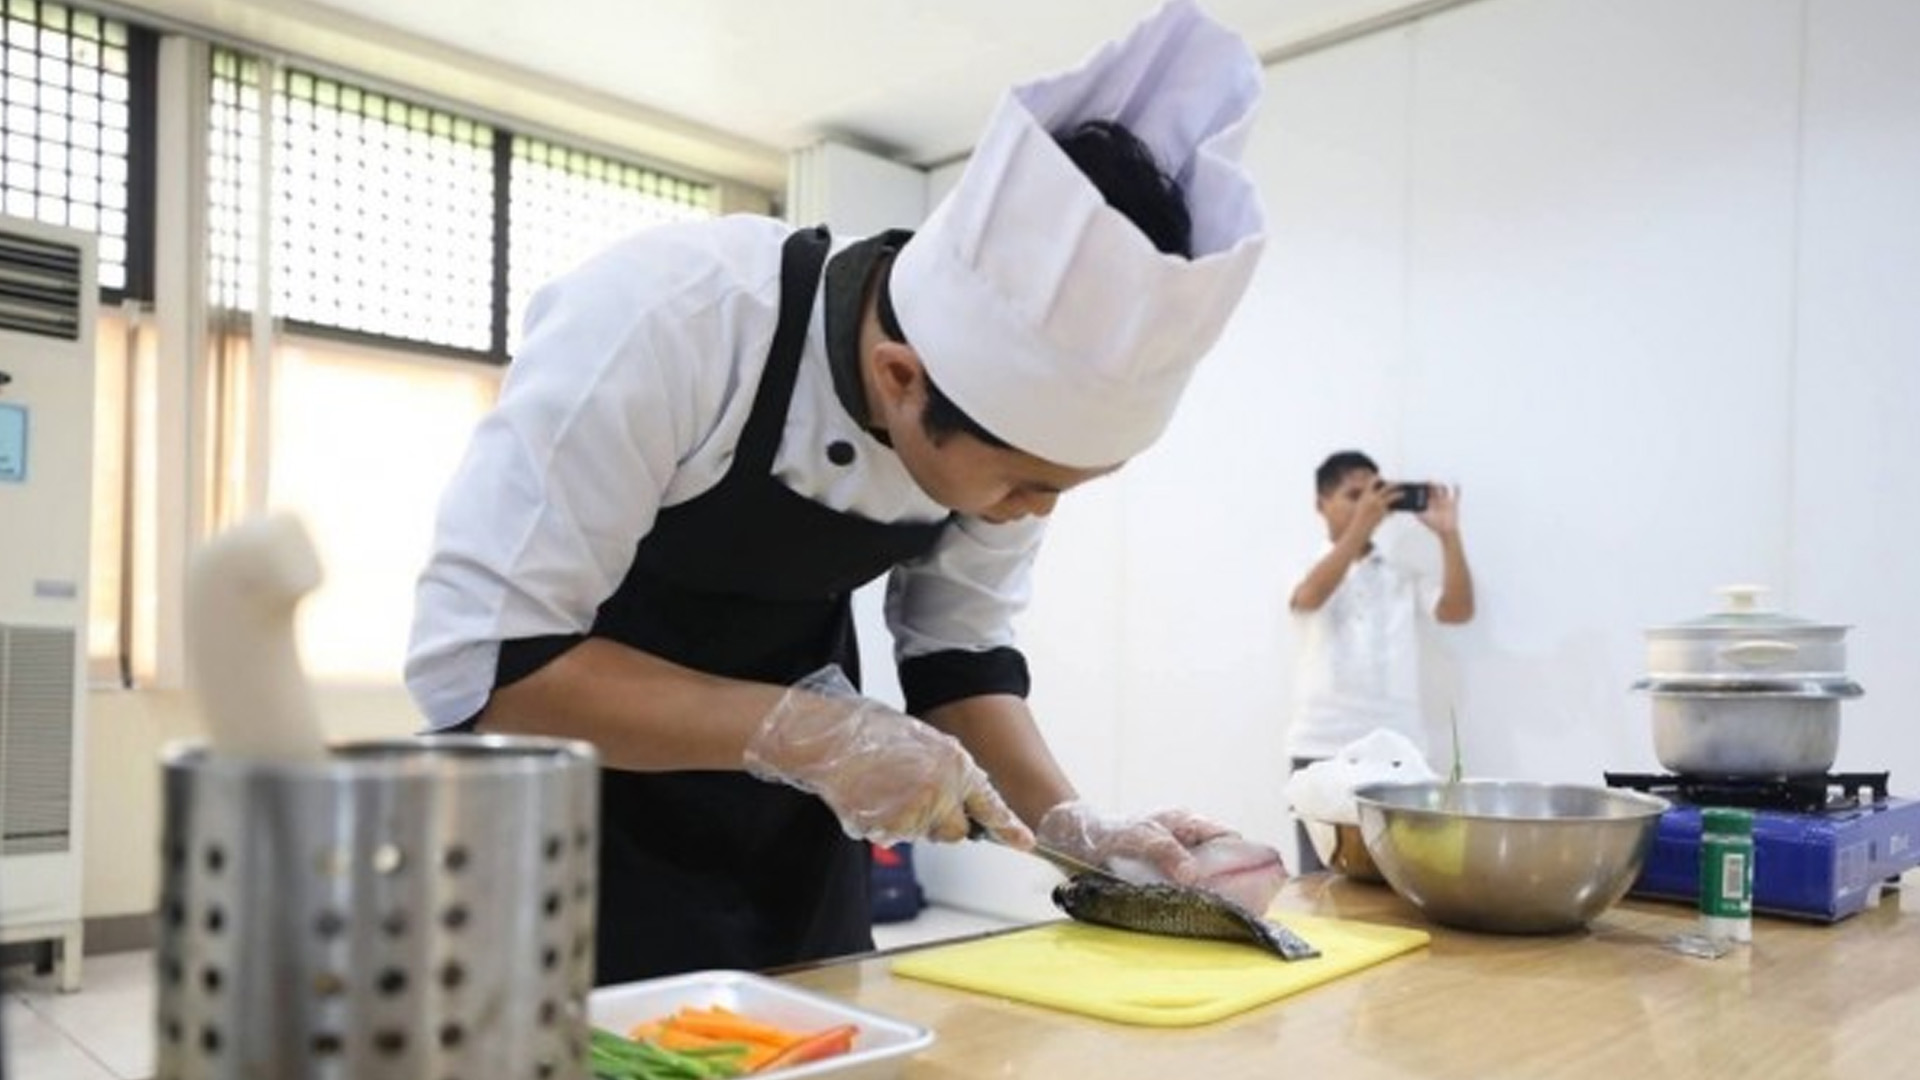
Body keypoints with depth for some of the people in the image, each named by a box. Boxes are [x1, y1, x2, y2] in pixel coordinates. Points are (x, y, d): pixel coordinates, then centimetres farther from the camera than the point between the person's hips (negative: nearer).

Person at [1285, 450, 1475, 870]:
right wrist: (1361, 526, -22)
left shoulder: (1404, 577, 14)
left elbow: (1458, 610, 0)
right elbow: (1310, 597, -17)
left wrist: (1448, 534, -9)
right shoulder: (1307, 570, 6)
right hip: (1322, 748, -2)